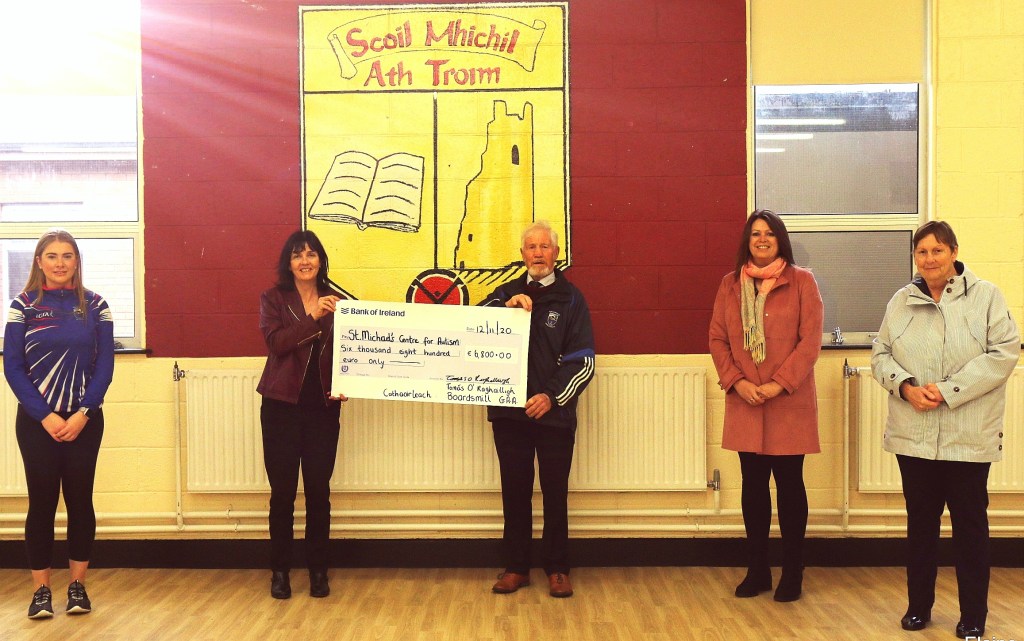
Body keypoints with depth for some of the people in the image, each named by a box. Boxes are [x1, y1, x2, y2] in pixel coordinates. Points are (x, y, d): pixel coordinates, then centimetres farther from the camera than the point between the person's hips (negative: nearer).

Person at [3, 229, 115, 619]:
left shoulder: (95, 305, 2)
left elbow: (105, 365, -1)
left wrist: (82, 414, -11)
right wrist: (45, 416, -11)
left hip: (85, 421, 1)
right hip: (36, 421, -1)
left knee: (79, 500, 6)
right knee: (42, 502, 2)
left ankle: (78, 584, 17)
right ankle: (41, 589, 13)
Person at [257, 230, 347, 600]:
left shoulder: (336, 302, 9)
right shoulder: (273, 299, 4)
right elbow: (275, 342, -13)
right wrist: (313, 318, -23)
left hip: (323, 407, 1)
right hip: (282, 406, -1)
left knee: (319, 490, 4)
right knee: (283, 491, 3)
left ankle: (318, 570, 17)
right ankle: (280, 571, 17)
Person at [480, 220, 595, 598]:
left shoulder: (570, 299, 4)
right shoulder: (507, 293, 12)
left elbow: (583, 360, -2)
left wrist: (553, 396, -13)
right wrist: (506, 307, -16)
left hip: (554, 412, -2)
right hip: (510, 411, 2)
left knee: (555, 492, 5)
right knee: (515, 490, 9)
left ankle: (557, 569, 18)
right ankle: (516, 567, 20)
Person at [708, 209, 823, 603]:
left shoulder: (801, 282, -1)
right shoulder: (730, 285, 8)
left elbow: (811, 339, -7)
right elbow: (716, 338, 5)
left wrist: (779, 383, -15)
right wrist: (737, 381, -8)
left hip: (789, 403, -3)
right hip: (745, 404, 3)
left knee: (789, 485, 6)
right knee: (753, 486, 9)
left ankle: (792, 574, 19)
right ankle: (757, 571, 22)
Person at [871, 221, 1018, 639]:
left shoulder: (985, 296, -2)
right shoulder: (902, 301, 8)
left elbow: (1004, 352, -10)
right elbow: (880, 354, 8)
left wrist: (949, 390, -16)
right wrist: (906, 386, -12)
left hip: (969, 436, -3)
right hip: (914, 435, 3)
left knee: (970, 523, 7)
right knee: (920, 521, 12)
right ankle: (918, 606, 26)